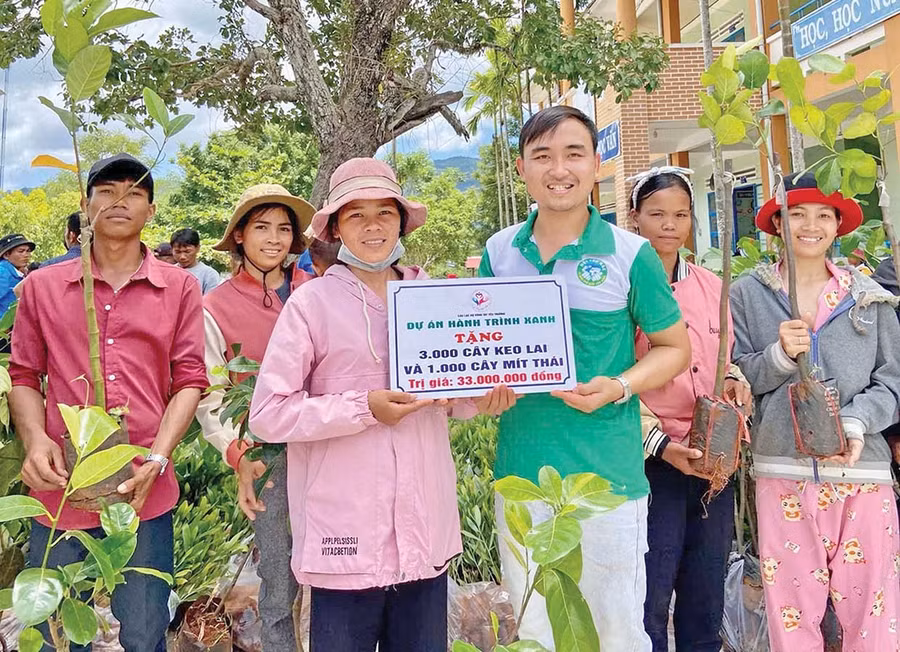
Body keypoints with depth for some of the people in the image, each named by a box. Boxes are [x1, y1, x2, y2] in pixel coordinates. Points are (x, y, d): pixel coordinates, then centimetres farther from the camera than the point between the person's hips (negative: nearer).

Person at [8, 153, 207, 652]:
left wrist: (157, 457, -10)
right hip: (59, 492, 1)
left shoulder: (180, 288, 7)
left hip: (146, 496, 0)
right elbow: (24, 378, 10)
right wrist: (36, 439, -9)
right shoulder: (42, 287, 9)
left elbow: (189, 380, 3)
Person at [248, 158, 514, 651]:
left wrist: (485, 396, -4)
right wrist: (364, 408, -18)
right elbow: (267, 414, -10)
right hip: (346, 535, -4)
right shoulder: (311, 302, -5)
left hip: (425, 529, 4)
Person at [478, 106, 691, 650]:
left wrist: (619, 388, -16)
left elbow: (674, 348, 2)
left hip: (608, 477, -3)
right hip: (520, 474, 4)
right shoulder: (499, 252, 4)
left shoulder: (630, 255, -6)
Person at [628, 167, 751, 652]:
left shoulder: (711, 285, 10)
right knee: (650, 602, 1)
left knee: (706, 600, 16)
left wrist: (733, 384, -3)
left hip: (714, 460, 6)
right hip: (653, 462, -5)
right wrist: (658, 443, -18)